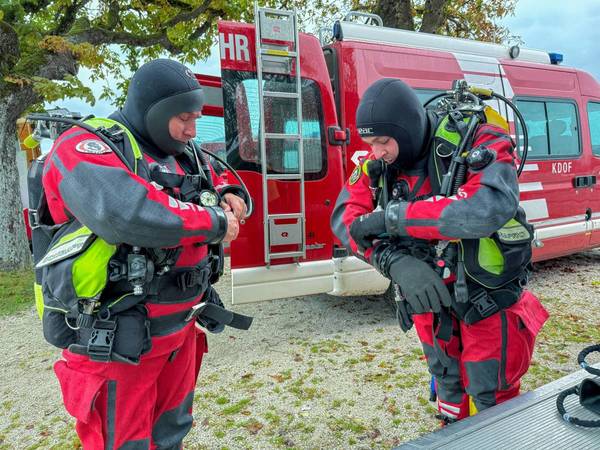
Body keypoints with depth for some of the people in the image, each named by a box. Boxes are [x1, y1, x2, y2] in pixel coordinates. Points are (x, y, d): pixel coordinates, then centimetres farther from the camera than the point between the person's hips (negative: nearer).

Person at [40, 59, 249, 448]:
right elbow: (122, 212, -33)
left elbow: (222, 186, 24)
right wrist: (213, 222, -23)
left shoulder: (185, 155, 10)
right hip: (115, 341, -7)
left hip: (180, 328, 8)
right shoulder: (85, 148, -14)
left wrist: (231, 198, -2)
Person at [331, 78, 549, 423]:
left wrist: (393, 216, -37)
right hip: (429, 294, 5)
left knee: (489, 400, 12)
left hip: (488, 296, -4)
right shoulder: (379, 162, -8)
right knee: (448, 385, 24)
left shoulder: (478, 142, -23)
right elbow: (345, 216, -15)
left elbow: (492, 206, -41)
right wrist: (395, 261, -32)